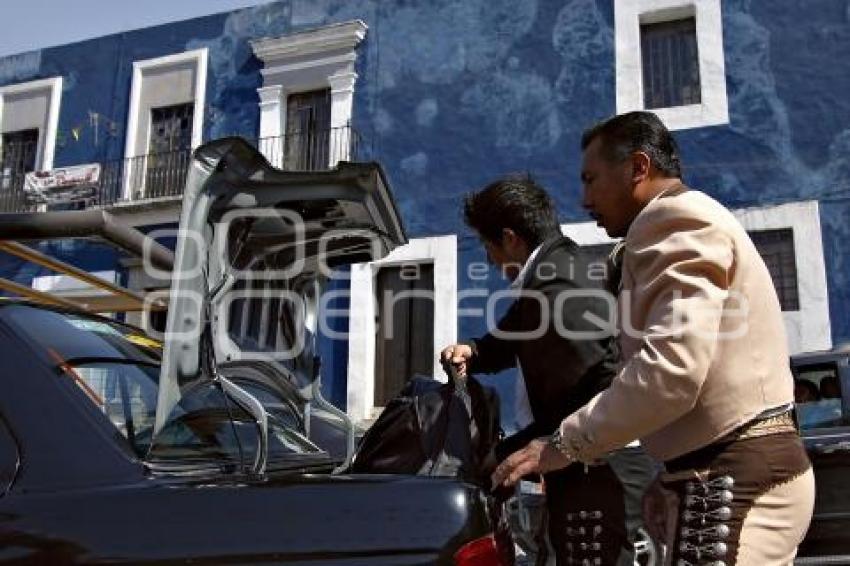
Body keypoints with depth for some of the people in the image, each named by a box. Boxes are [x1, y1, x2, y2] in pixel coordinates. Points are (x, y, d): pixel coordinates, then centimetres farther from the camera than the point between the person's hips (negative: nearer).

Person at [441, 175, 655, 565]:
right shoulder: (565, 266, 11)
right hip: (605, 464, 11)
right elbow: (518, 336, 27)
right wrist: (474, 353, 7)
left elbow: (579, 407, -24)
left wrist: (504, 455, -15)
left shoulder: (553, 291, -21)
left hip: (601, 473, -11)